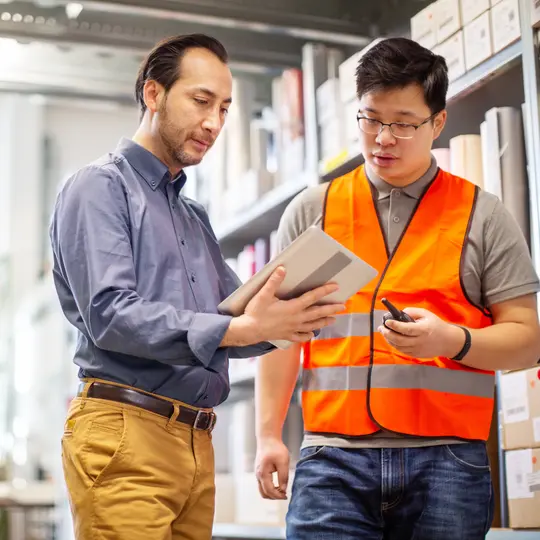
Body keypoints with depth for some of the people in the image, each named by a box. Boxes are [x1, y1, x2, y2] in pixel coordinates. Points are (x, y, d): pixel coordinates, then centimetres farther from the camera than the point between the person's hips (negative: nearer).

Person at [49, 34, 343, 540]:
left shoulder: (195, 217, 22)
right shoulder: (100, 186, -2)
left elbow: (233, 318, 15)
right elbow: (109, 315, -16)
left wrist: (278, 320, -8)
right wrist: (240, 328, -24)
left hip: (196, 441, 7)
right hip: (124, 429, -7)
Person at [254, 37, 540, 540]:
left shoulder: (483, 215, 8)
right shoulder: (310, 211, 12)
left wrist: (452, 340, -13)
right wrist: (268, 435, 4)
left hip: (447, 460, 0)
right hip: (334, 458, 1)